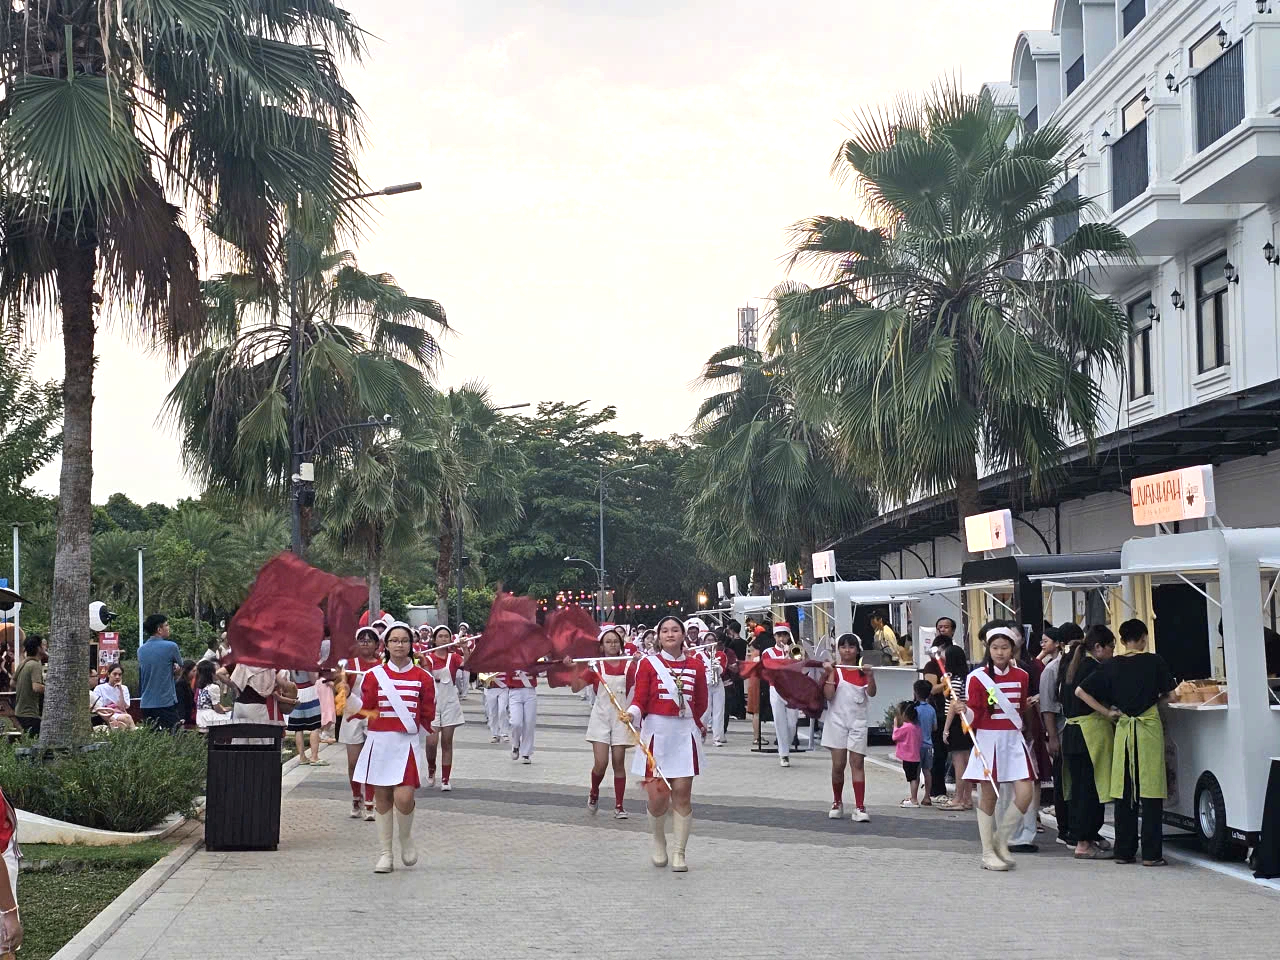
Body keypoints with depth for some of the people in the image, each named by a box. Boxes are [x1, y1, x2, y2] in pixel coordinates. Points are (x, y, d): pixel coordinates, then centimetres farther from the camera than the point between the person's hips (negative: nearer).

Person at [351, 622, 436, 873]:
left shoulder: (423, 677, 4)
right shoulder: (374, 675, 5)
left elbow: (428, 714, 8)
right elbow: (365, 710, 5)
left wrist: (432, 730, -2)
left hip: (408, 742, -1)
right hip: (379, 741, 1)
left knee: (404, 797, -14)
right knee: (382, 798, 4)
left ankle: (406, 839, 15)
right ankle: (385, 854, 14)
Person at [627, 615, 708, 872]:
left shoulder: (696, 666, 7)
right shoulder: (648, 664, 2)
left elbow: (701, 704, 15)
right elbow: (640, 699, -5)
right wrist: (631, 713, -22)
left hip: (685, 734, 2)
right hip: (656, 733, -2)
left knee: (682, 795, -2)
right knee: (658, 796, -5)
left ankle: (679, 853, 7)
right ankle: (658, 842, 22)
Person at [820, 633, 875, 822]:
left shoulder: (862, 672, 10)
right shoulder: (835, 671, 4)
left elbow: (871, 693, -5)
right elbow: (828, 695, -8)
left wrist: (870, 676, -20)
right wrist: (831, 673, -13)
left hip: (857, 722, 1)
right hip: (837, 721, -1)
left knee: (857, 763, -6)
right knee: (838, 764, 0)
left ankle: (859, 808, -10)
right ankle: (837, 803, 18)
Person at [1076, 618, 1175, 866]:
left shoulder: (1112, 665, 4)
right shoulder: (1154, 661, -3)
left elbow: (1080, 691, 2)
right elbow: (1169, 693, 4)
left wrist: (1107, 712, 4)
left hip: (1123, 728, 3)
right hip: (1149, 728, -3)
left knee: (1124, 792, 9)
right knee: (1150, 792, -1)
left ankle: (1124, 851, 12)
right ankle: (1151, 853, -3)